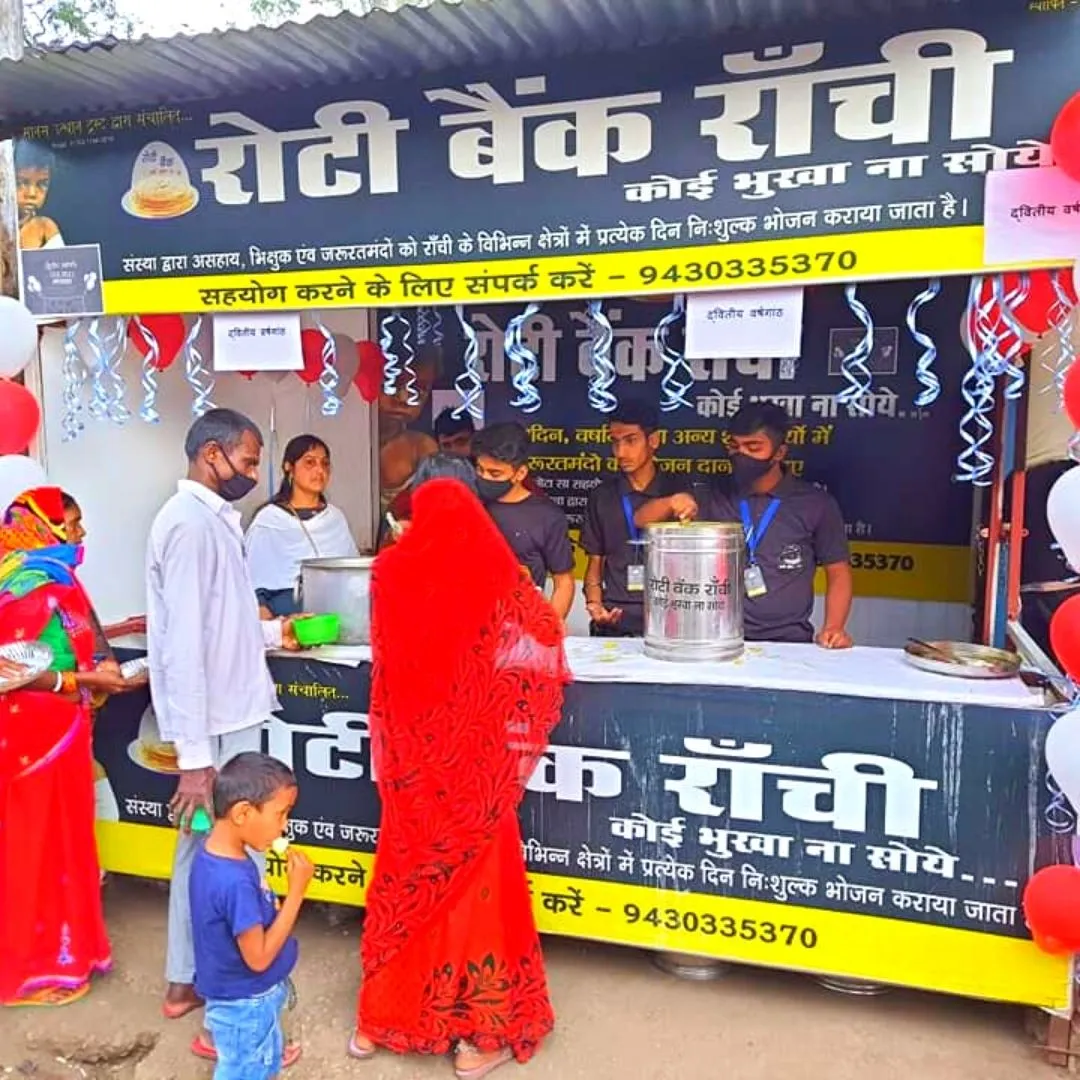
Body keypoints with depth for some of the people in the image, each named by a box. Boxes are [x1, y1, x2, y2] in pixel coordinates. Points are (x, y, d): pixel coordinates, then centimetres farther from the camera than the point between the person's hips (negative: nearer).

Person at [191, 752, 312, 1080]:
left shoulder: (212, 851, -8)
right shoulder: (236, 881, -36)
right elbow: (258, 956, -28)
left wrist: (273, 907, -5)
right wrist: (297, 891, -28)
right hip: (246, 1002, -8)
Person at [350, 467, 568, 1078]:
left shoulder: (392, 572, -3)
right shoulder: (498, 580, -10)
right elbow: (543, 641, 0)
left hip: (410, 752, 2)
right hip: (474, 756, -2)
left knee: (408, 875, 16)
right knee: (473, 874, 10)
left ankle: (385, 1015, 32)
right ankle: (481, 1031, 23)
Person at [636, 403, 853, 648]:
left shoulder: (816, 504, 3)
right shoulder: (714, 501, 8)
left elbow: (838, 573, 7)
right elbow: (642, 520, 6)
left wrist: (833, 627, -9)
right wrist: (672, 502, -14)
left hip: (789, 642, -1)